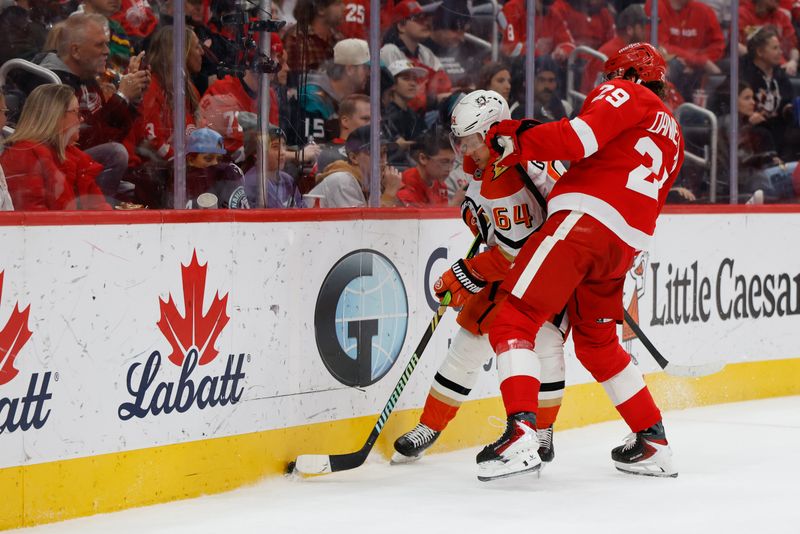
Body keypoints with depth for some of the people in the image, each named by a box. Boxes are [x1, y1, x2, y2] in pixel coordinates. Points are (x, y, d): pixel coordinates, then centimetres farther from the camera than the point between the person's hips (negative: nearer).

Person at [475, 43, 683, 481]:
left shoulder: (625, 94, 5)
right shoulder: (672, 135, 31)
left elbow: (581, 138, -13)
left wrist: (517, 139, -5)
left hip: (583, 216, -9)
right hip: (625, 244, 9)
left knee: (513, 319, -12)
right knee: (597, 343, 25)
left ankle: (521, 434, -28)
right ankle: (653, 444, 27)